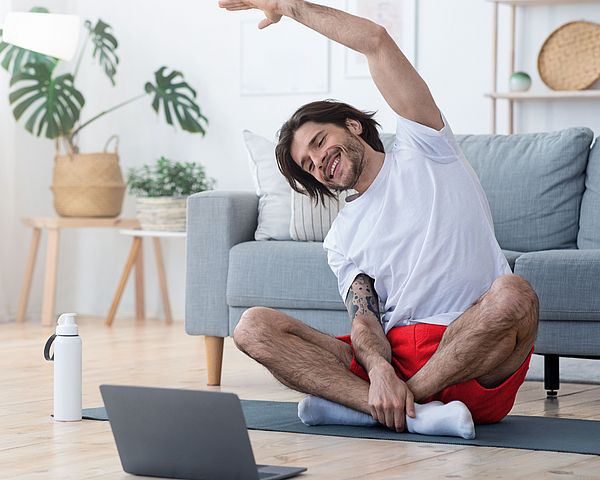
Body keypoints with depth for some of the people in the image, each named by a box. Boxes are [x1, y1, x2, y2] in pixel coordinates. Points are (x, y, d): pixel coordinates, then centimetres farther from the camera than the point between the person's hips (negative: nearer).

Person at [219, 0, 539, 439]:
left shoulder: (422, 150, 15)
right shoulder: (342, 238, 24)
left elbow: (376, 41, 6)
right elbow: (364, 321, 6)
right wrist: (379, 370, -18)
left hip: (472, 366, -3)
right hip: (394, 353, 3)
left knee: (513, 294, -36)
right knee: (254, 327, -14)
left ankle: (357, 405, -28)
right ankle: (413, 413, -34)